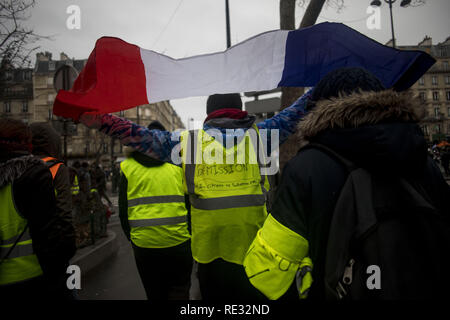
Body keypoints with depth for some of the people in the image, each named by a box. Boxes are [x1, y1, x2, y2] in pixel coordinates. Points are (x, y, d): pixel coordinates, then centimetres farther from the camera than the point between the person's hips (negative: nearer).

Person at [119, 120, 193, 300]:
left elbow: (123, 211, 6)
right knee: (179, 291, 15)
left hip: (143, 244, 1)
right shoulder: (178, 163, 1)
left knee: (154, 293, 19)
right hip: (178, 243, -1)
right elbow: (190, 203, 0)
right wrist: (189, 233, 12)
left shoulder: (128, 167, 4)